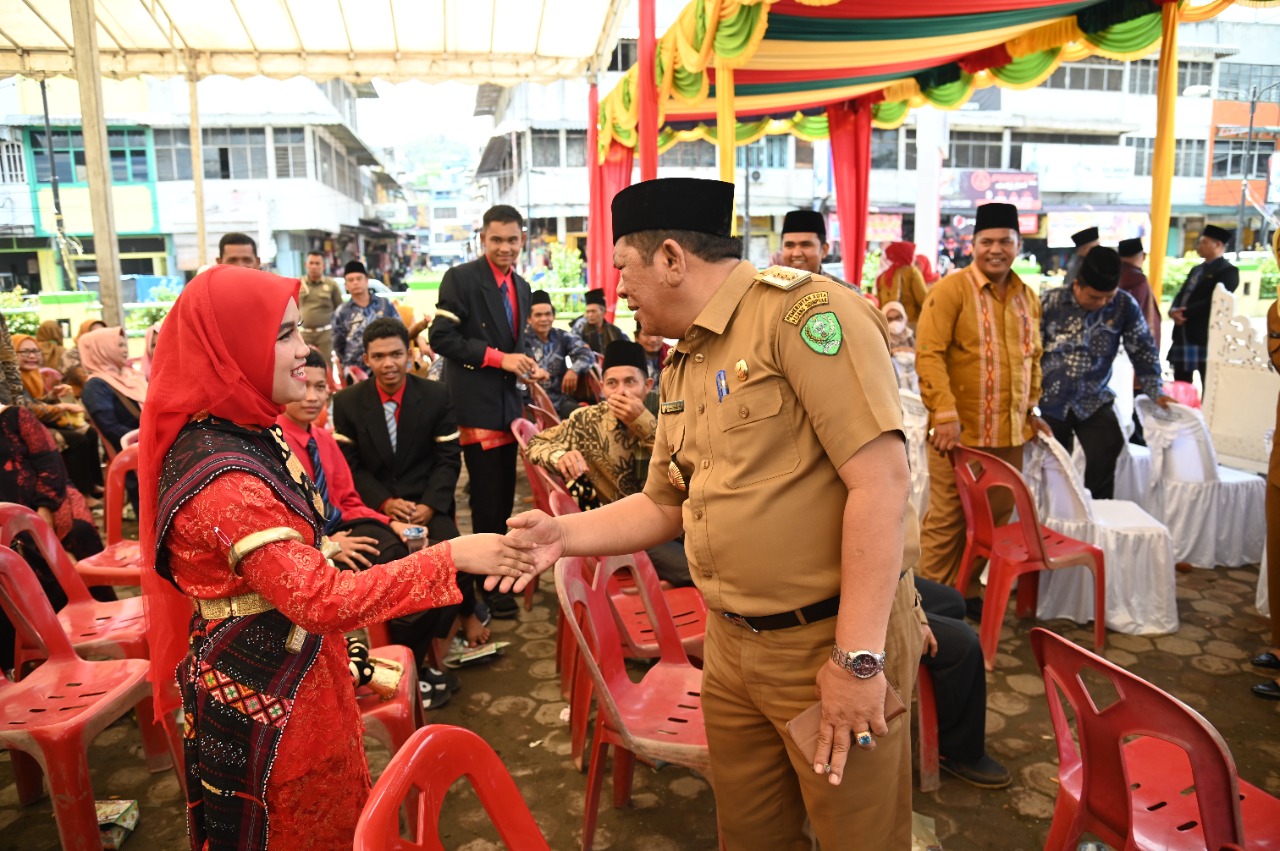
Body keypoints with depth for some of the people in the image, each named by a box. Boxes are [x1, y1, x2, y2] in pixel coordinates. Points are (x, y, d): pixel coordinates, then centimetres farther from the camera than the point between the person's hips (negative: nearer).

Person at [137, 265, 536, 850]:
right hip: (259, 696, -8)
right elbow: (322, 600, -33)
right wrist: (452, 557, -33)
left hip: (292, 671, 8)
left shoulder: (250, 434, 0)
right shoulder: (222, 478, -29)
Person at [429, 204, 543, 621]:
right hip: (476, 403, -7)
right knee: (488, 498, -4)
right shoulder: (461, 278, -8)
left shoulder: (521, 287, 15)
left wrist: (528, 367, 2)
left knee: (504, 495, 12)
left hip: (508, 401, 7)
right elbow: (441, 337, -14)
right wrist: (499, 357, -18)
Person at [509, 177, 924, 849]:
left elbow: (881, 479, -22)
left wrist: (859, 658, -22)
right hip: (732, 646, 8)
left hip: (830, 640, -7)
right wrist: (564, 534, 3)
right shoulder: (682, 369, 11)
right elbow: (664, 507, 18)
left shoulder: (800, 309, -16)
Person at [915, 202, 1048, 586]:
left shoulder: (1027, 297, 13)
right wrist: (945, 415, -21)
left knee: (996, 517, 12)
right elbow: (929, 353, -15)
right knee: (948, 519, 1)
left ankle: (969, 590, 28)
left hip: (1010, 433, 6)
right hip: (960, 431, -6)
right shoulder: (951, 288, -8)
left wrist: (1031, 408, 18)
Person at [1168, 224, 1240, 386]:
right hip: (1184, 335, 8)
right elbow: (1181, 295, 16)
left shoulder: (1228, 271, -5)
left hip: (1207, 338, -8)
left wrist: (1185, 313, -16)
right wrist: (1174, 311, -6)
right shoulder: (1197, 270, 22)